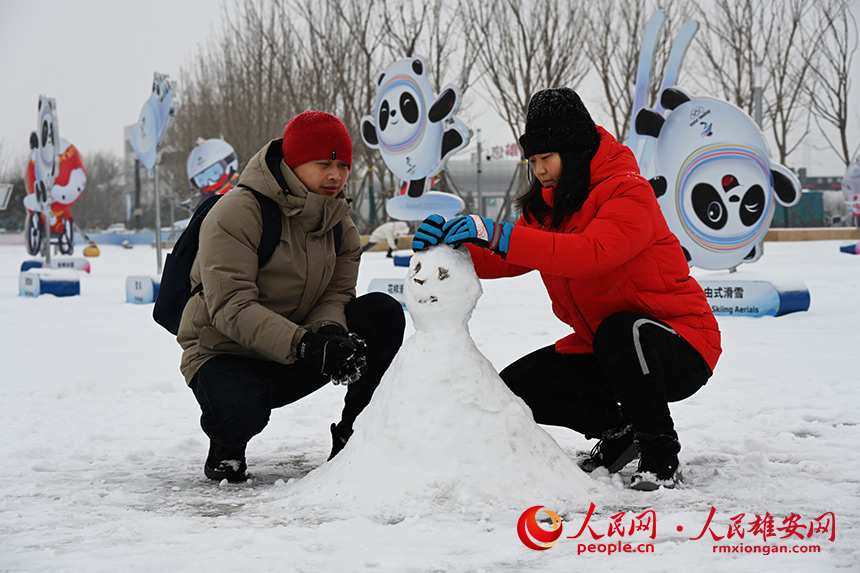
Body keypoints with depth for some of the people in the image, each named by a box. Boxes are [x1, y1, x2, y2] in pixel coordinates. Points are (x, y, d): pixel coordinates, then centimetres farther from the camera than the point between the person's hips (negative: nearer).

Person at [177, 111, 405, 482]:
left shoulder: (338, 220, 3)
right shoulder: (235, 214, -20)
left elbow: (335, 295, -2)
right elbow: (231, 307, -29)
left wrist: (329, 333, -28)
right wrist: (304, 345, -41)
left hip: (296, 361, 6)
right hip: (225, 354, -6)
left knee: (383, 313, -13)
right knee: (239, 409, -40)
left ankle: (351, 438, -3)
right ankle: (226, 445, 1)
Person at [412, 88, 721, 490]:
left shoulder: (628, 192, -20)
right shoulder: (547, 202, 7)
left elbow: (592, 252, -39)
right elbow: (504, 263, -3)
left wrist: (500, 235, -43)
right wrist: (451, 242, -23)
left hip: (679, 344, -8)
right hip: (600, 349, 8)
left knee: (622, 330, -39)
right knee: (518, 386, -6)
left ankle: (660, 456, -19)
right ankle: (617, 430, 13)